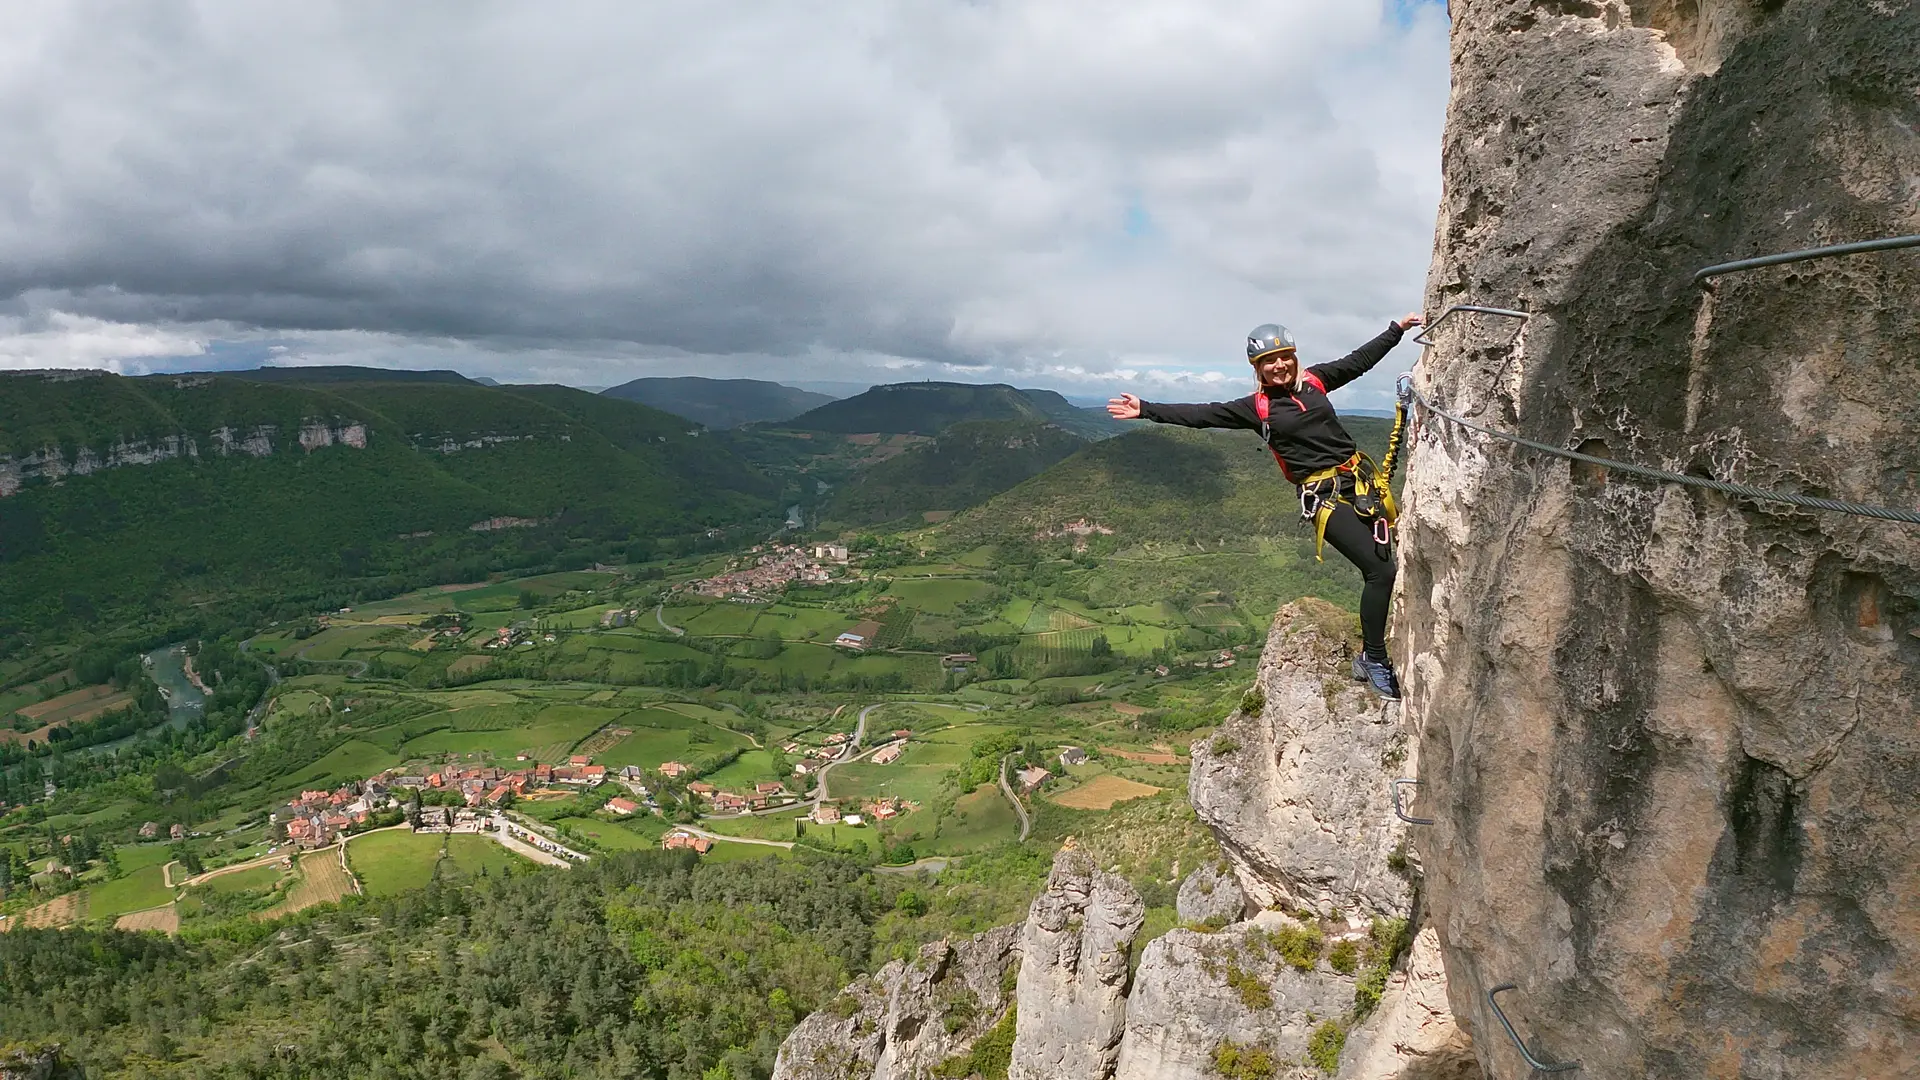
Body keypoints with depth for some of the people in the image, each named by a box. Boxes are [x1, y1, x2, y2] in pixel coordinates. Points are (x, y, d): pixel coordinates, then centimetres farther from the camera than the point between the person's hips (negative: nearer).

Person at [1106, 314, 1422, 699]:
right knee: (1380, 571, -14)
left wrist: (1397, 329, 27)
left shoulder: (1314, 379, 10)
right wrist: (1147, 410, -4)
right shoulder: (1256, 407, 0)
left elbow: (1359, 360, 22)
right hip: (1324, 497, -5)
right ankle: (1375, 662, 1)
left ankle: (1371, 658, 16)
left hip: (1360, 481, 5)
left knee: (1380, 569, 1)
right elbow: (1202, 415, -1)